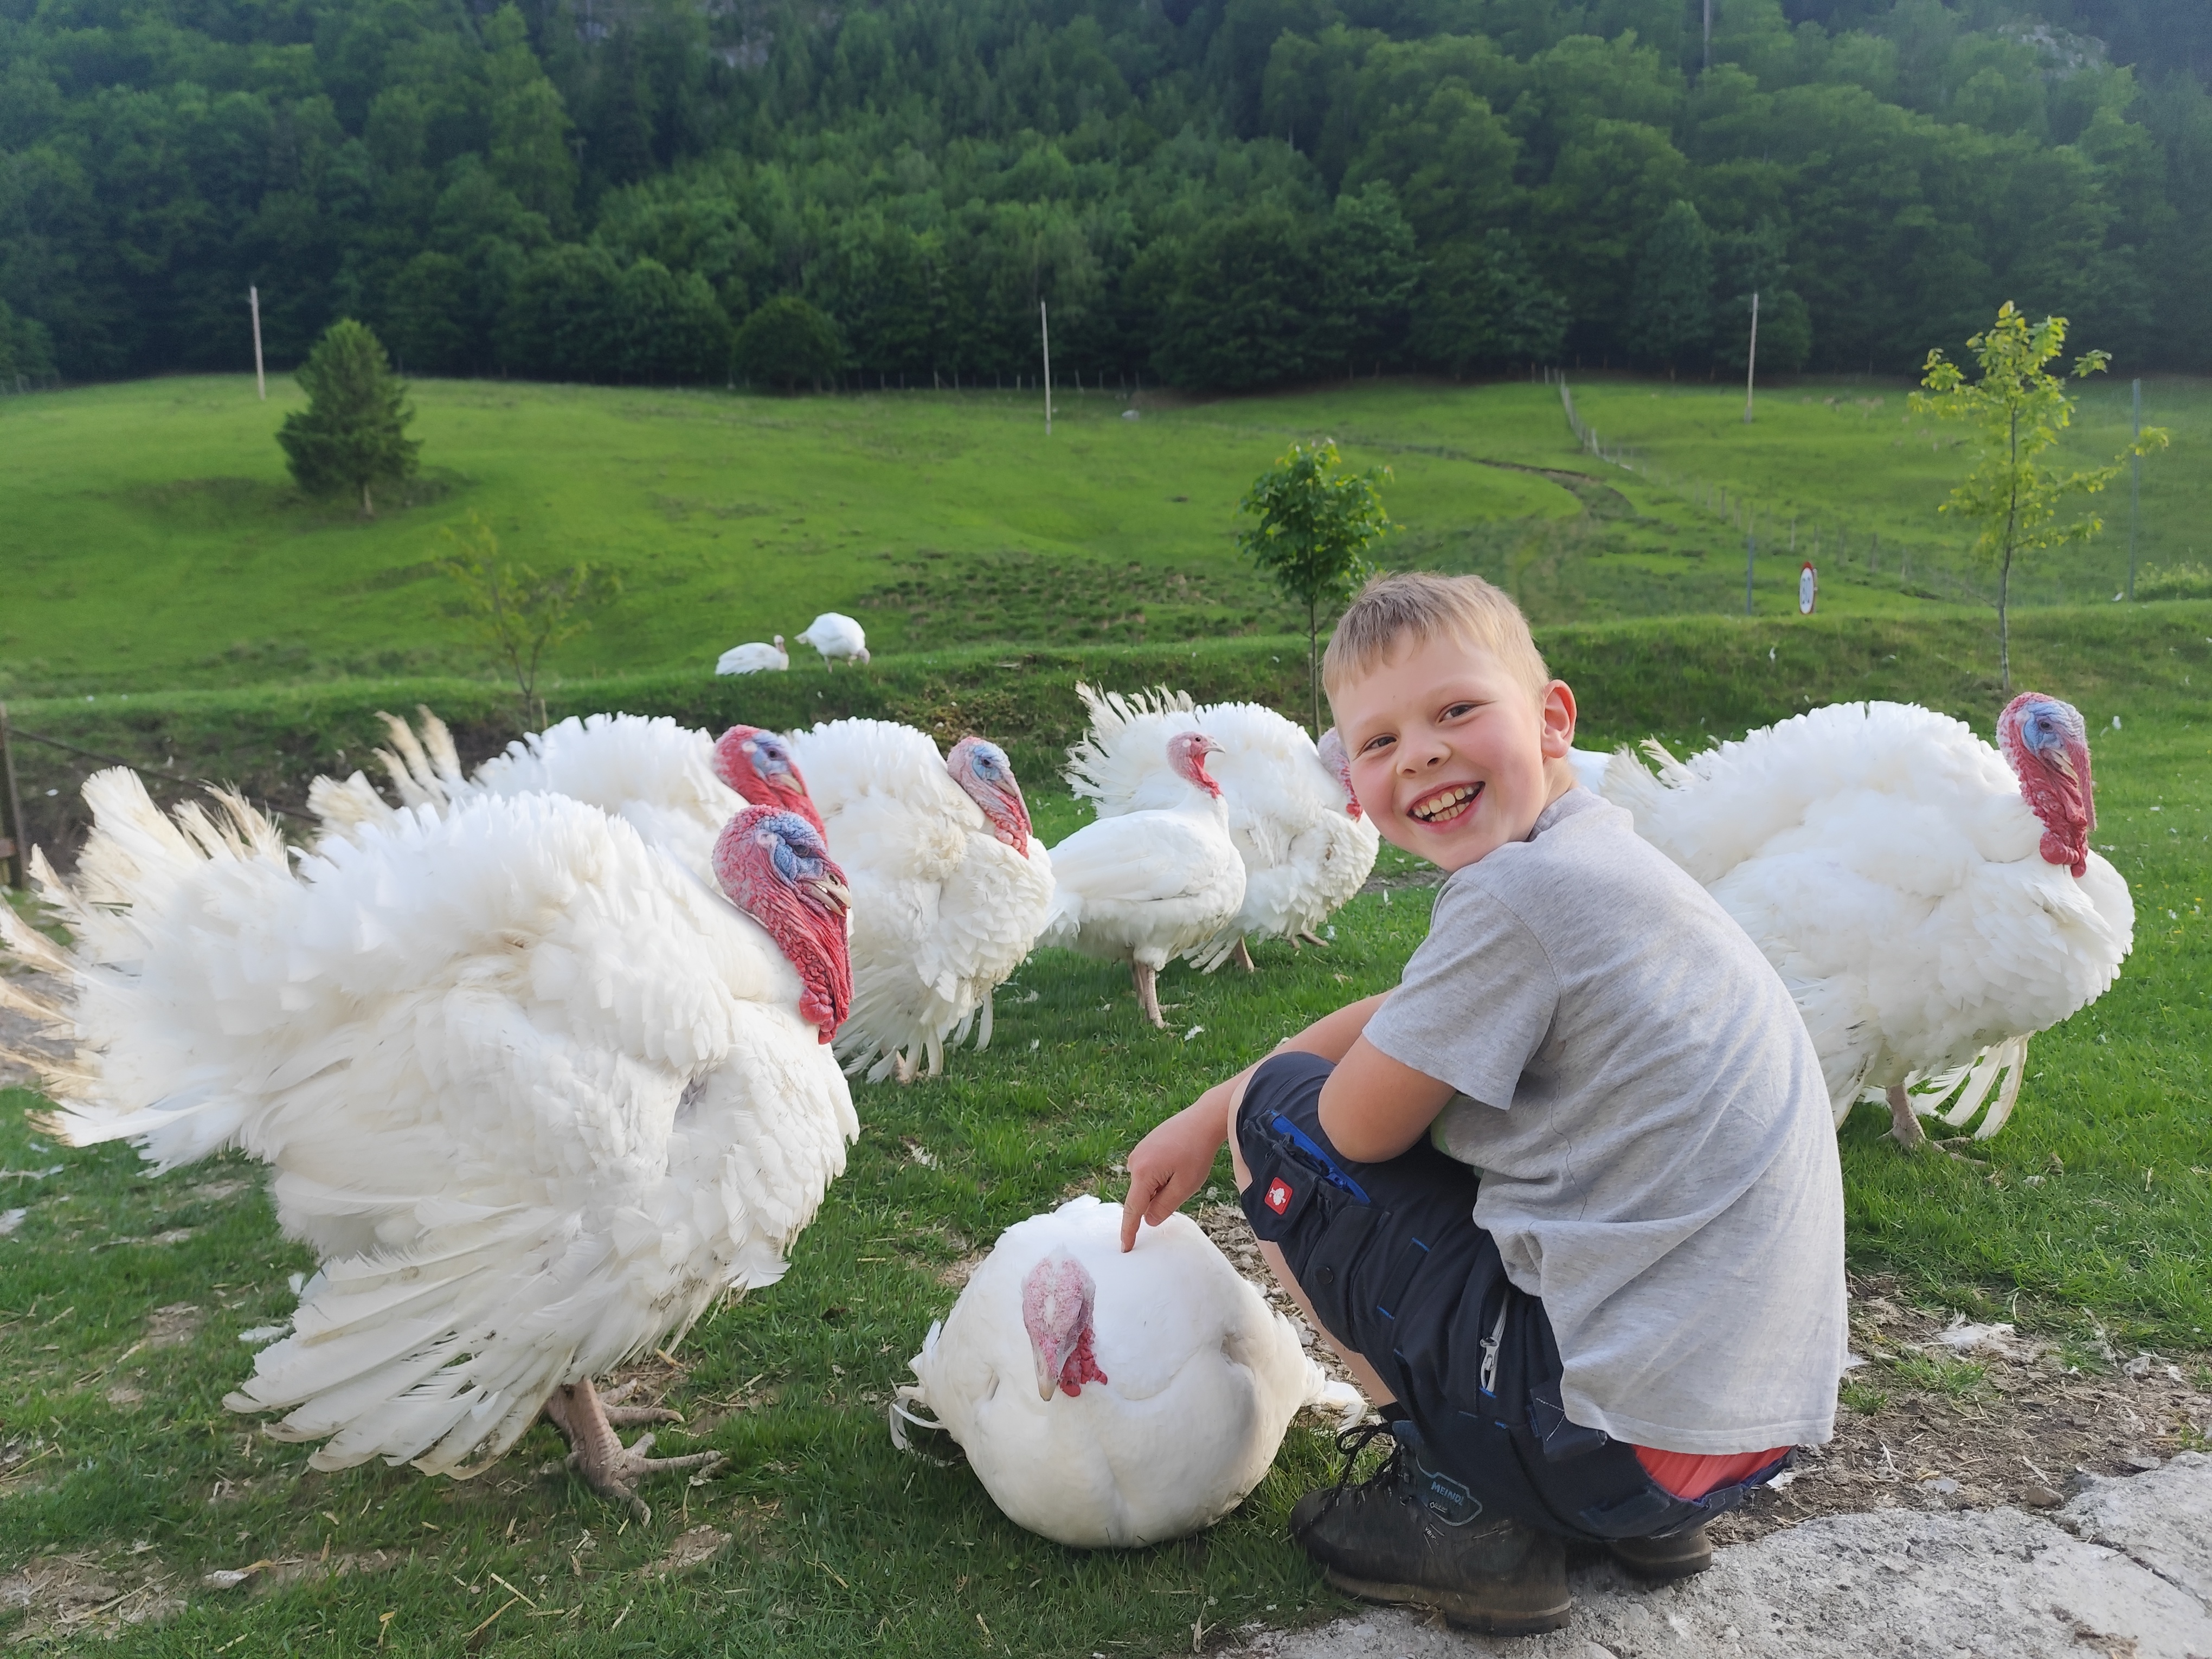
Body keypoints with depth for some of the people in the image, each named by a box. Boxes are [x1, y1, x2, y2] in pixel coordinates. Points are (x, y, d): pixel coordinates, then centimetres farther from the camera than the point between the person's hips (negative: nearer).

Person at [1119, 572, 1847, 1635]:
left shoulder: (1518, 891, -20)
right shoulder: (1601, 854, 10)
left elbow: (1359, 1123, -13)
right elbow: (1400, 1020, 18)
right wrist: (1204, 1115, 16)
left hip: (1631, 1422, -9)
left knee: (1279, 1121, -1)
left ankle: (1468, 1516, 6)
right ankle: (1646, 1517, 20)